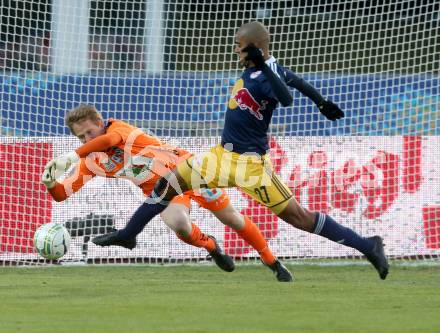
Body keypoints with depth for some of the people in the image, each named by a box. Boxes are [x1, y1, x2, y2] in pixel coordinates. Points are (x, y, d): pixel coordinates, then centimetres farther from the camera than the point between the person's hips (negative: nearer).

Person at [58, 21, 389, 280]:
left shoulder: (265, 77, -22)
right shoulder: (262, 67, 3)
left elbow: (287, 98, -43)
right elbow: (296, 80, 17)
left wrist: (263, 66, -48)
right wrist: (323, 103, 30)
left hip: (250, 162, -9)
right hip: (225, 155, 9)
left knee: (297, 216, -11)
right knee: (171, 180, 8)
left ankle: (368, 245, -8)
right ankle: (127, 233, 20)